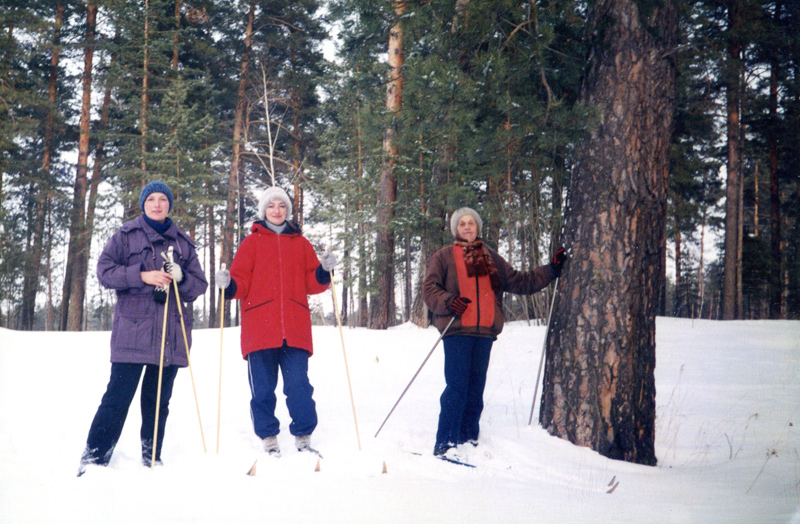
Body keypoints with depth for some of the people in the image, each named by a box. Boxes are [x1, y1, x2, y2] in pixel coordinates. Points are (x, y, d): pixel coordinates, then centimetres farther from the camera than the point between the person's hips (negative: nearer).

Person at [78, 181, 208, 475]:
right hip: (132, 331, -3)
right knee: (118, 397, -5)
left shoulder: (183, 242, 16)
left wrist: (181, 278, -9)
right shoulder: (126, 235, 8)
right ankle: (95, 457, 3)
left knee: (159, 400, 8)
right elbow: (104, 271, -1)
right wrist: (142, 276, -13)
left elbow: (200, 285, 12)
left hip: (171, 334, 3)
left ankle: (152, 458, 17)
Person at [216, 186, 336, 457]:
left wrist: (324, 271, -6)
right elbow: (242, 283, 5)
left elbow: (311, 284, 13)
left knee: (299, 385, -4)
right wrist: (228, 285, -15)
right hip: (259, 328, -1)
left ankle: (304, 438, 7)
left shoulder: (300, 243, 17)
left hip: (295, 329, 1)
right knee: (262, 388, 1)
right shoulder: (252, 242, 12)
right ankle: (268, 439, 12)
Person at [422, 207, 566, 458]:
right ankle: (445, 443, -5)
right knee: (457, 386, -10)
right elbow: (430, 288, 3)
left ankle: (468, 439, 17)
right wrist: (448, 302, -16)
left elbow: (519, 281, 24)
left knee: (476, 387, 7)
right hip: (457, 330, -4)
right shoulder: (444, 256, 9)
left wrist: (551, 270, 20)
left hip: (484, 331, 4)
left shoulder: (491, 258, 21)